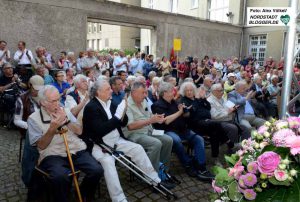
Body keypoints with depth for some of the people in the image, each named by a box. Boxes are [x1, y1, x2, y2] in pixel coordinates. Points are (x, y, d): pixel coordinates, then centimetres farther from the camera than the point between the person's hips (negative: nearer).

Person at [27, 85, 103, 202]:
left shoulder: (65, 111, 14)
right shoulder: (34, 118, 2)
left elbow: (79, 132, 8)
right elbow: (41, 145, -4)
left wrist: (66, 121, -8)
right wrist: (52, 129, -19)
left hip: (77, 151, 4)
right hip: (53, 155, -3)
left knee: (97, 170, -19)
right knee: (60, 176, -36)